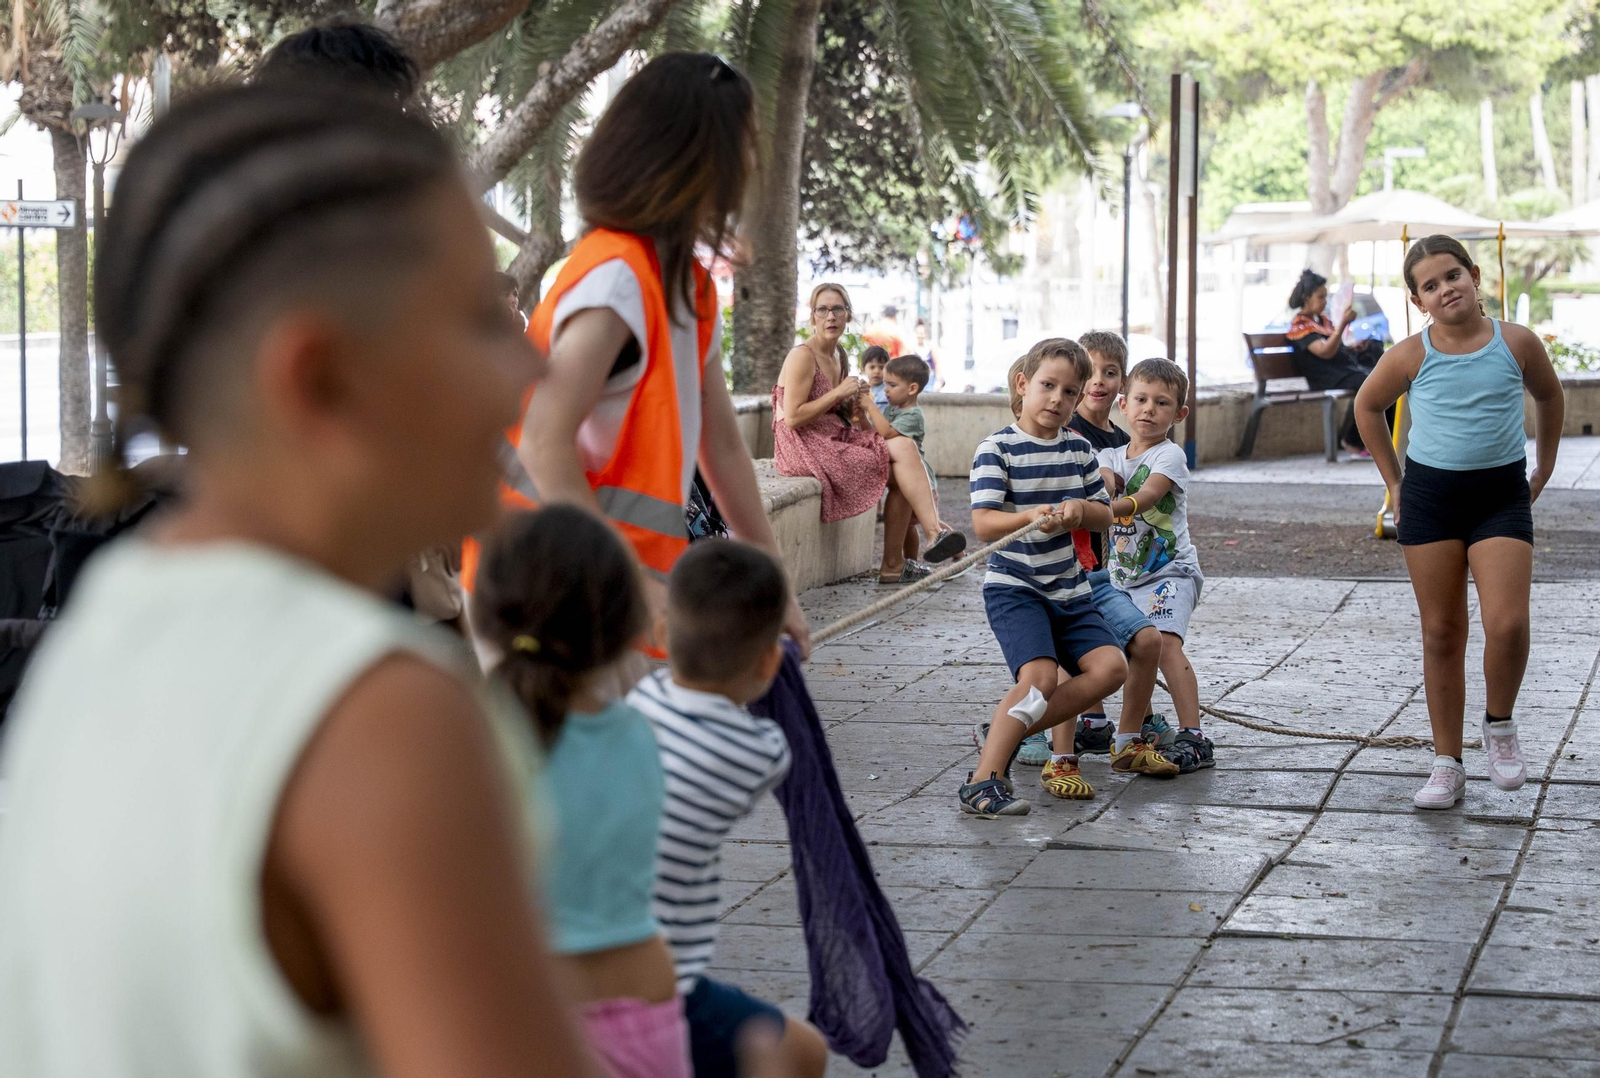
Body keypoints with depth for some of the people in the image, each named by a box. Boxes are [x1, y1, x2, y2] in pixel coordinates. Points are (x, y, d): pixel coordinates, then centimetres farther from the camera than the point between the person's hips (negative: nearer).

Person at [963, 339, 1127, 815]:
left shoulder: (1079, 449, 8)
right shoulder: (997, 449, -10)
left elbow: (1104, 517, 11)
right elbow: (982, 524, -18)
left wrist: (1079, 509, -12)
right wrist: (1031, 516, -36)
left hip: (1069, 588, 6)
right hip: (1013, 585, -6)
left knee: (1110, 667, -9)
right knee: (1040, 675, -24)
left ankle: (1002, 733, -1)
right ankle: (982, 781, -18)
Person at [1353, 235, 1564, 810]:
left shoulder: (1517, 343, -5)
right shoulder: (1412, 355, -5)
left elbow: (1549, 396, 16)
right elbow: (1367, 406, 13)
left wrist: (1543, 467, 17)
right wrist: (1393, 481, 11)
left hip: (1502, 496, -1)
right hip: (1430, 494, 1)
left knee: (1507, 625, -16)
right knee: (1442, 634, 4)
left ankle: (1500, 726, 12)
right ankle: (1447, 764, 13)